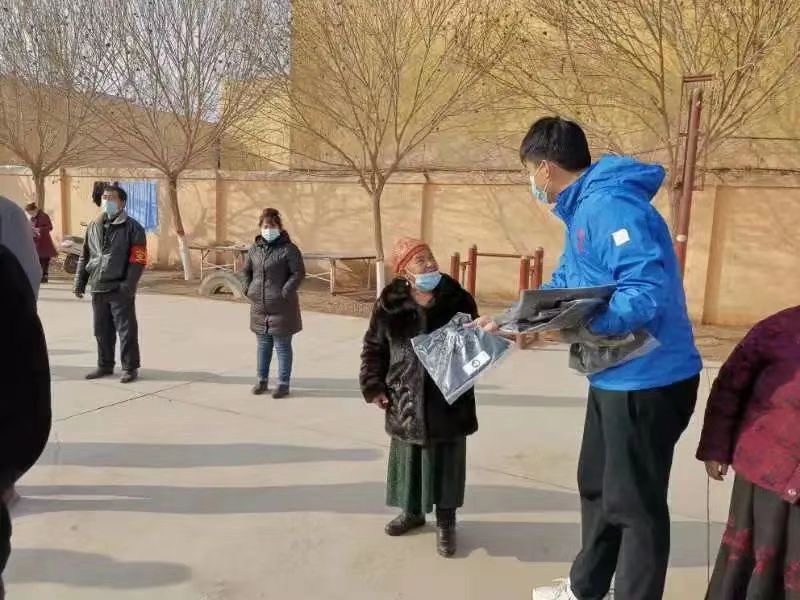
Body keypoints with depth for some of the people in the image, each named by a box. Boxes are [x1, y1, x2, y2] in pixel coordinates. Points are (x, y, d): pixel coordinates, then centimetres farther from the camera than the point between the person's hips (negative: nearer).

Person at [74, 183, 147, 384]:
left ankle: (130, 368, 9)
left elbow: (138, 259, -12)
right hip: (98, 288, 6)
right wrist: (80, 281, 12)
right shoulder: (94, 226, 13)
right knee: (102, 330, 14)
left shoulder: (132, 227, -6)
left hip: (120, 290, -6)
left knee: (126, 330, 0)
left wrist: (128, 285, -19)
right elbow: (84, 256, 18)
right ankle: (105, 365, 27)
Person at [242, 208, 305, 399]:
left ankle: (284, 383, 14)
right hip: (259, 306, 6)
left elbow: (299, 273, -14)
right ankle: (262, 380, 28)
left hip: (281, 308, -6)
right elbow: (246, 271, 20)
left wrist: (284, 292, -18)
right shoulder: (255, 248, 8)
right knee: (262, 345, 16)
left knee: (282, 347, 4)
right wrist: (248, 289, 7)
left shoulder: (288, 249, -10)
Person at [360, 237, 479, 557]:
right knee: (408, 457, 16)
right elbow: (373, 348, 3)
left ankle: (445, 522, 26)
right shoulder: (390, 304, -6)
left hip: (449, 398, 0)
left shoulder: (457, 298, -5)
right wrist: (373, 386, -3)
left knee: (446, 461, 9)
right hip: (405, 399, 1)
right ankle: (412, 511, 38)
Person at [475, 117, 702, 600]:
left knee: (634, 504, 6)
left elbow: (648, 296, -31)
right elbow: (562, 288, 19)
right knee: (596, 488, 22)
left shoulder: (610, 205, -22)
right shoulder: (584, 210, 11)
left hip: (646, 381, -11)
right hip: (617, 376, 11)